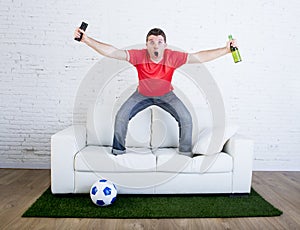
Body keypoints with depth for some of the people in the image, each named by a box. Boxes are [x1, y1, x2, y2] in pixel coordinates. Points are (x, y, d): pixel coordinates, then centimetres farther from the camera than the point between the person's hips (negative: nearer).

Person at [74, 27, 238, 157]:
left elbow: (200, 57, -25)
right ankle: (118, 151, 9)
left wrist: (225, 50, -30)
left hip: (166, 95, 0)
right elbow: (112, 52, -35)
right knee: (121, 117, -14)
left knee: (186, 119, -15)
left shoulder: (173, 57, -28)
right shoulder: (139, 56, -30)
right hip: (142, 94, 0)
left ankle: (186, 153, 8)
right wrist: (86, 39, -43)